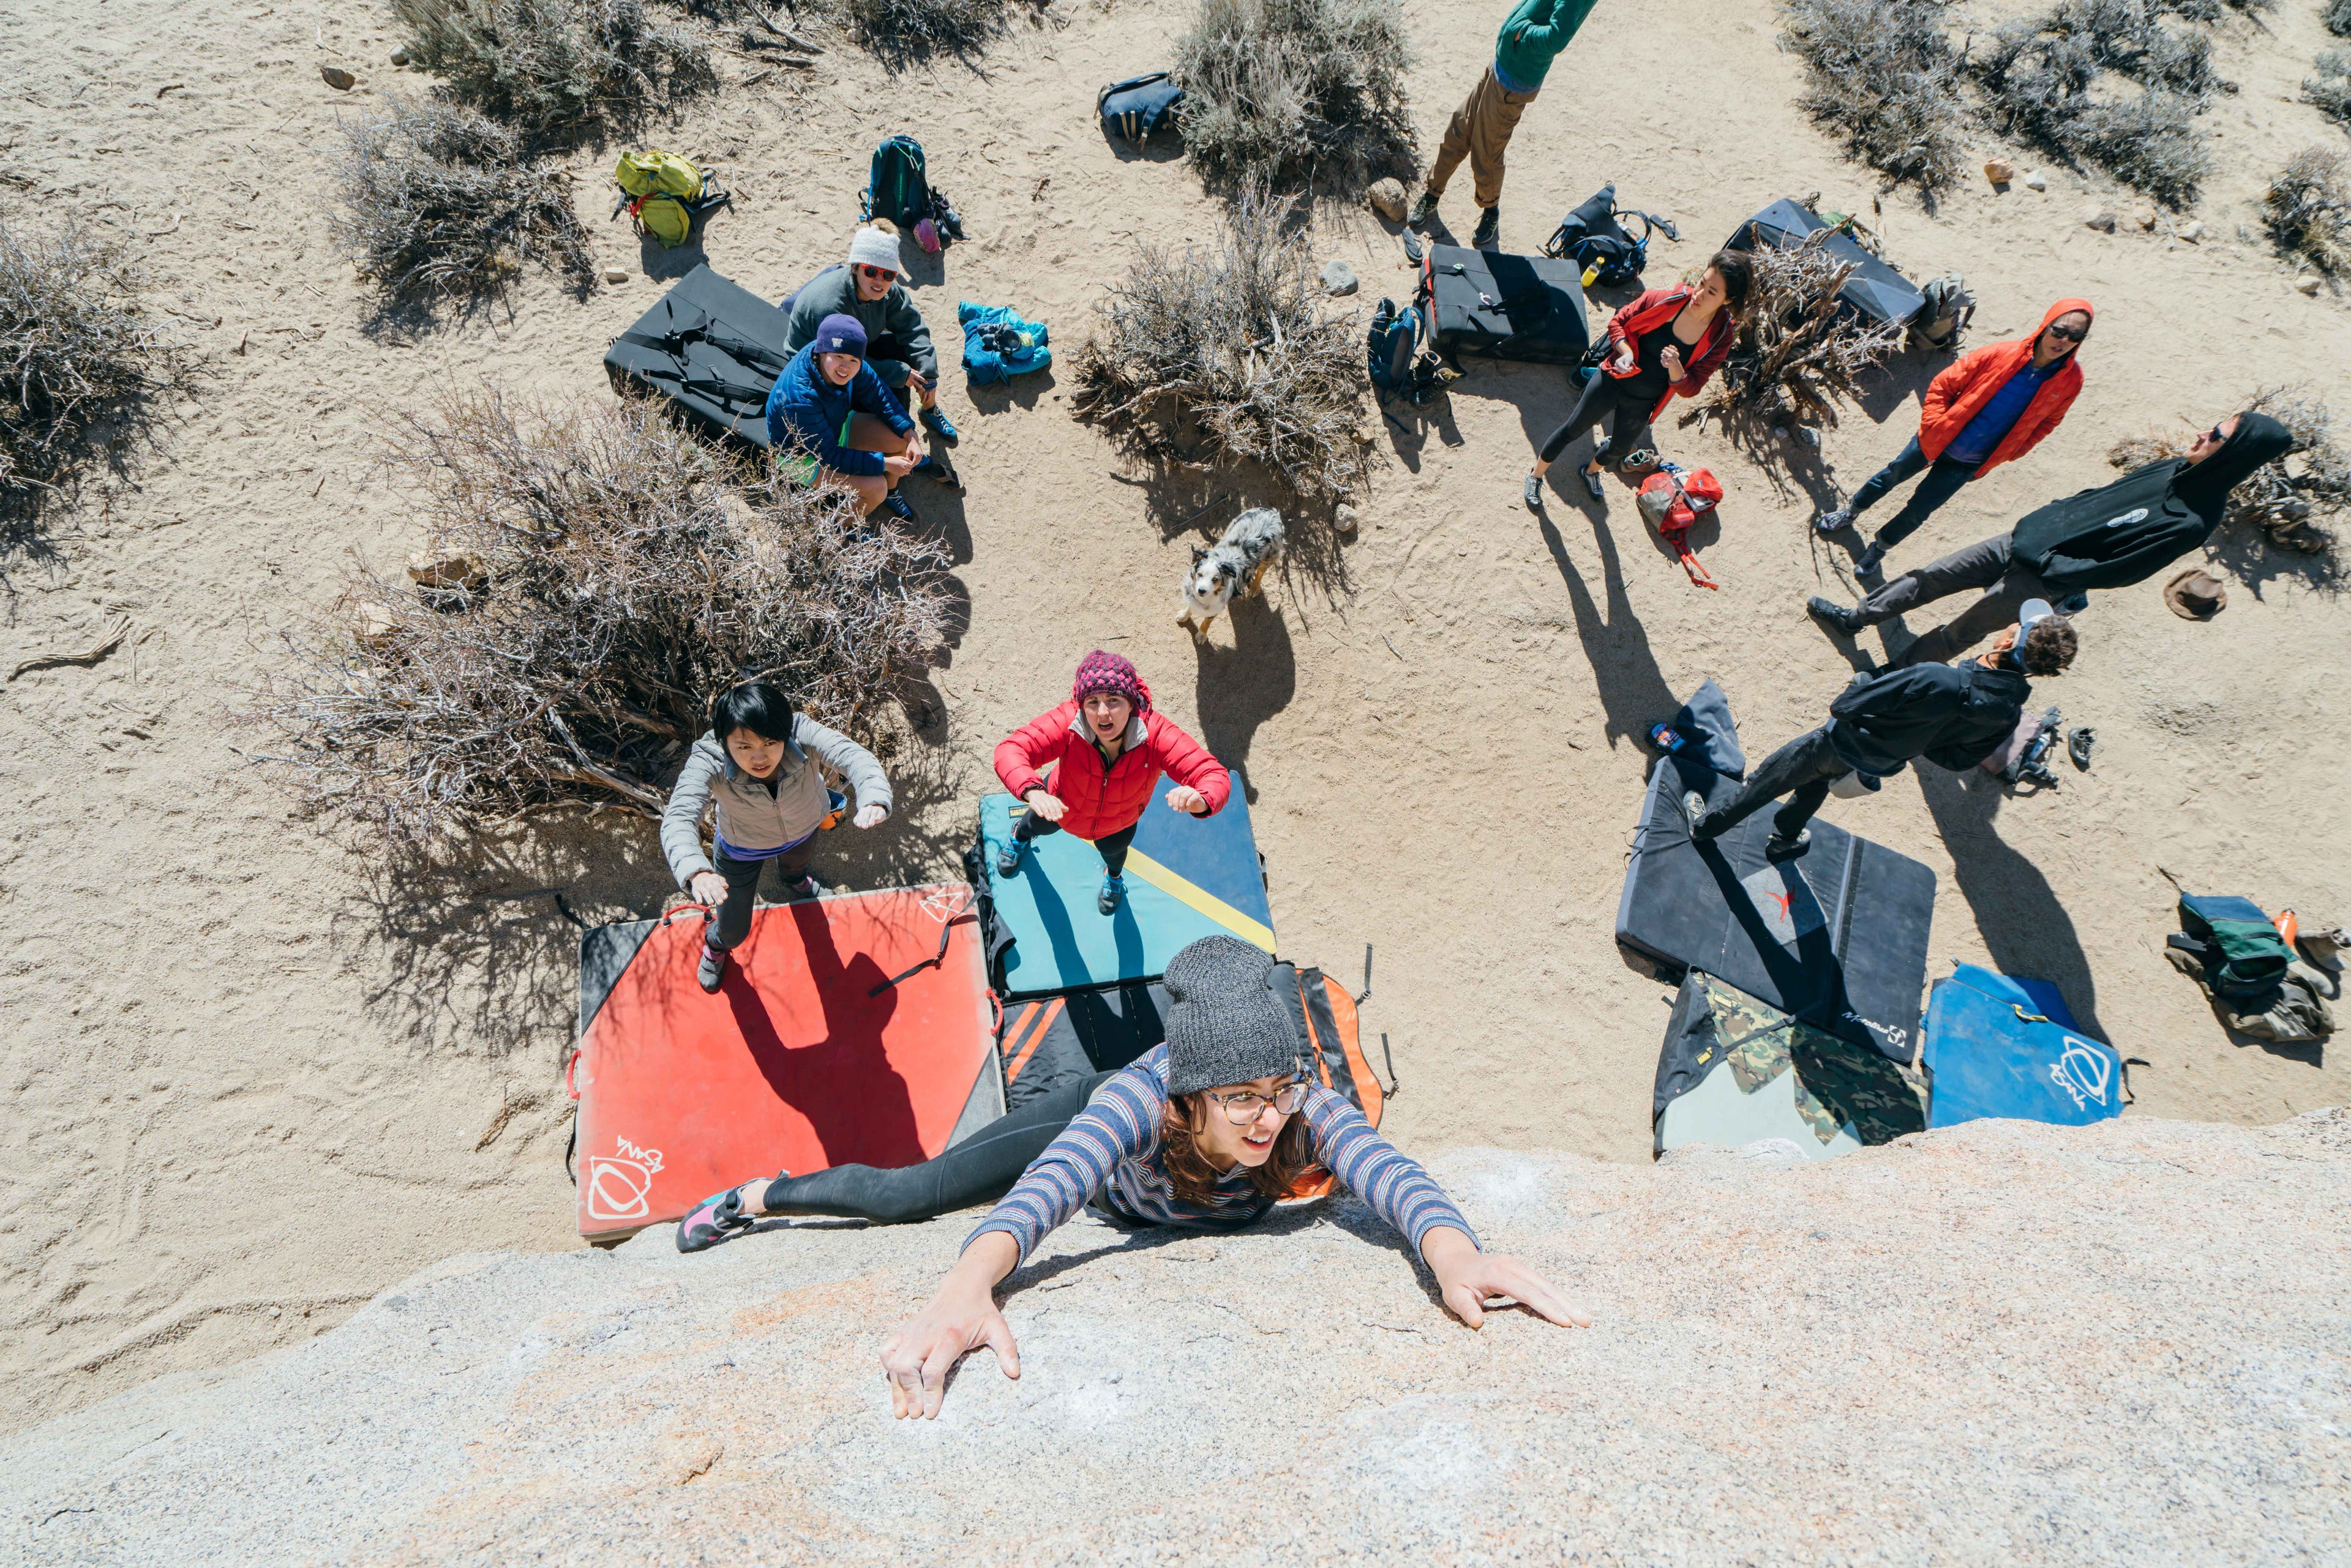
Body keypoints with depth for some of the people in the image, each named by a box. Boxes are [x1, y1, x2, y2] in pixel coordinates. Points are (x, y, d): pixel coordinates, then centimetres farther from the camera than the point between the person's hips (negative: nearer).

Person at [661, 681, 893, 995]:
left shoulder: (800, 733, -41)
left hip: (804, 827, 2)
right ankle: (715, 944, 53)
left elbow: (854, 757, -53)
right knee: (734, 930, 13)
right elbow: (678, 819, -50)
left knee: (798, 862, 36)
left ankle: (794, 881, 77)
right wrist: (696, 872, -71)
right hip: (743, 848, -2)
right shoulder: (707, 761, -41)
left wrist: (873, 800, -75)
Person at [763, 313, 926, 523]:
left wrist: (910, 434, -18)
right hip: (801, 456, -7)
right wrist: (885, 464, -29)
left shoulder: (850, 363, -22)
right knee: (874, 488, -24)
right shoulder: (800, 399, -40)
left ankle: (890, 493, 22)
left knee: (901, 440, -7)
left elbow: (878, 395, -6)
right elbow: (830, 456, -31)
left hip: (835, 426, 7)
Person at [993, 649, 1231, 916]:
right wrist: (1032, 791, -73)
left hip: (1119, 822, 1)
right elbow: (1010, 750, -52)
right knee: (1040, 826, 36)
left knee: (1113, 849, 36)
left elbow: (1215, 776, -48)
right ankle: (1020, 837, 76)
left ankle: (1114, 875, 76)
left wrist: (1200, 800, -73)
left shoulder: (1155, 734, -44)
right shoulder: (1067, 723, -44)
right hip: (1062, 806, 0)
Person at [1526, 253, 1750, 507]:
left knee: (1620, 448, 25)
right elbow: (1617, 322, -9)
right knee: (1571, 431, 11)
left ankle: (1591, 471, 60)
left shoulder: (1720, 337, -19)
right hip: (1613, 381, -2)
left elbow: (1690, 389, -15)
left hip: (1642, 404, 3)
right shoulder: (1665, 300, -23)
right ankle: (1535, 476, 35)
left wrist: (1676, 367, -36)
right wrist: (1626, 352, -28)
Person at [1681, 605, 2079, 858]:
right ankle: (1785, 837, 55)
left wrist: (1864, 681, -10)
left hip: (1844, 745, -6)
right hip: (1886, 763, 6)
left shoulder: (1935, 679, -40)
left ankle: (1706, 823, 33)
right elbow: (1958, 758, -1)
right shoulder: (2009, 711, -19)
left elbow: (1845, 708, -33)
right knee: (1816, 781, 35)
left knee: (1765, 780, 15)